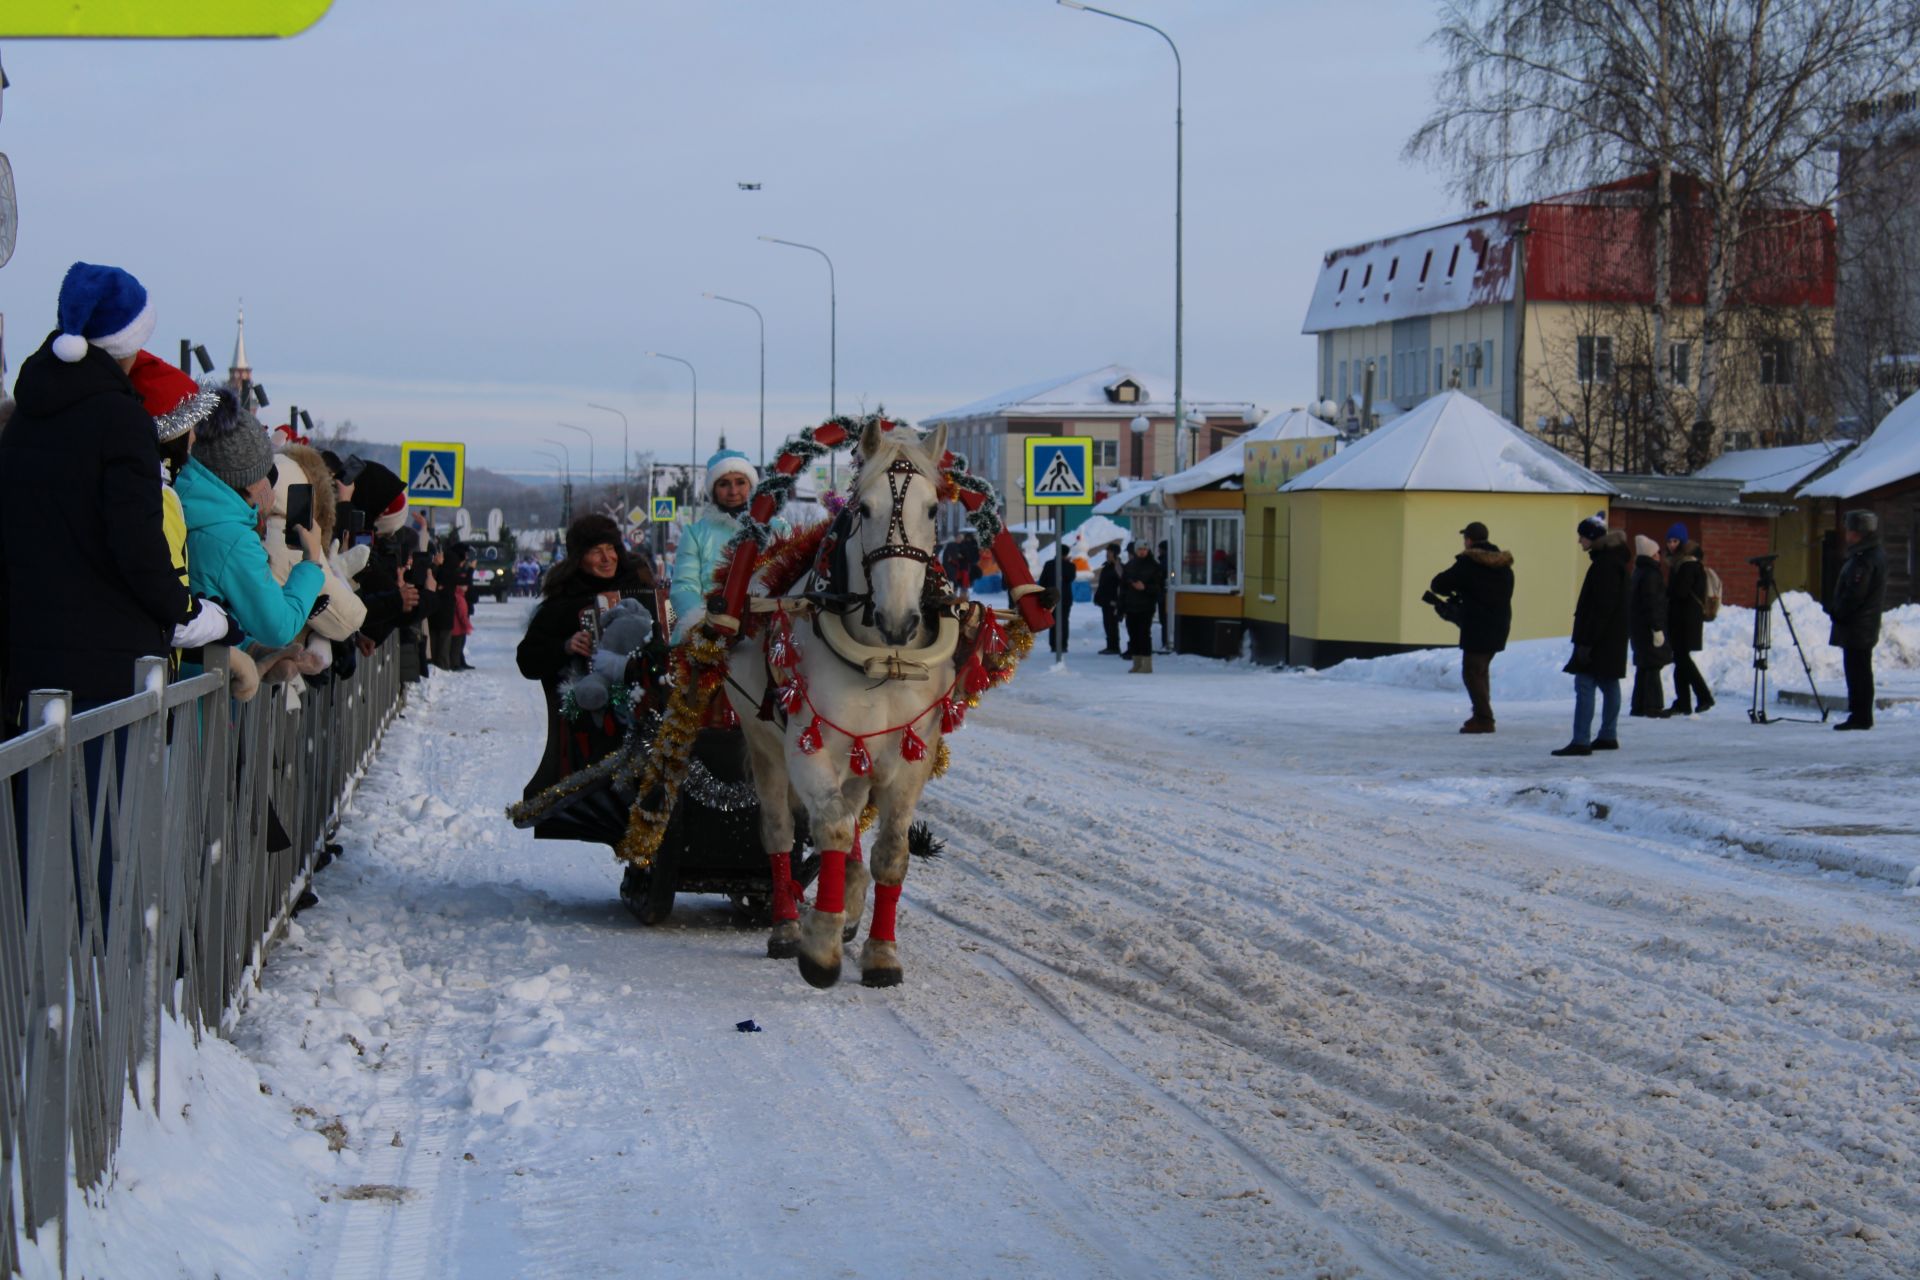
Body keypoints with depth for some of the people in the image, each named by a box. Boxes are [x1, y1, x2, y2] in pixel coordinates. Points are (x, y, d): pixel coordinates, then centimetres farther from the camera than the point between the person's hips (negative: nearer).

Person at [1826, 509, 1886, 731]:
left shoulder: (1863, 560, -20)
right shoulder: (1877, 555, 14)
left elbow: (1854, 595, -23)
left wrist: (1835, 611, -9)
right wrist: (1836, 609, 19)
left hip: (1856, 627, -11)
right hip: (1866, 627, 11)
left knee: (1857, 671, -7)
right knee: (1860, 671, 14)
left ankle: (1861, 716, -6)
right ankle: (1861, 715, 19)